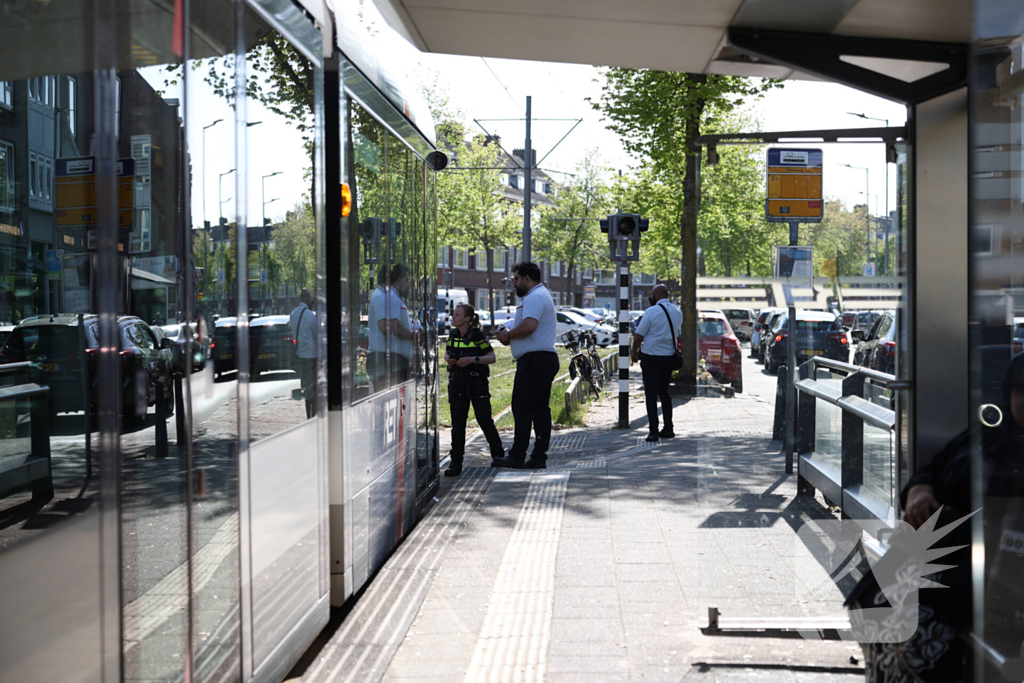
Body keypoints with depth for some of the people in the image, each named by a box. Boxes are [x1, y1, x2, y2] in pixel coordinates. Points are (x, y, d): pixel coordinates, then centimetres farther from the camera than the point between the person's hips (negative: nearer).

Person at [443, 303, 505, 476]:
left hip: (477, 382, -5)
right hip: (457, 382, 5)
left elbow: (492, 357, -7)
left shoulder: (477, 335, -8)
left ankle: (498, 455, 14)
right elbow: (447, 353, 22)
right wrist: (448, 359, -2)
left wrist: (473, 359, -21)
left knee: (484, 419, -5)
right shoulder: (453, 335, 7)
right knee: (457, 423, 4)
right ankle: (456, 463, 7)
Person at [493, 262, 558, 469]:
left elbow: (529, 326, -26)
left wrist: (508, 335, -11)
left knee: (522, 408, -9)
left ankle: (517, 456, -9)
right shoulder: (543, 295, 24)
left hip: (534, 360, -11)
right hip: (546, 358, 11)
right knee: (540, 409, 9)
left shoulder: (534, 298, -11)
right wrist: (509, 334, 10)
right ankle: (539, 456, 10)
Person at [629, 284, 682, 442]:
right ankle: (668, 429, 18)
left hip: (651, 357, -6)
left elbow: (639, 335, -10)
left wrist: (633, 352, 4)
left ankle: (653, 431, -5)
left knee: (651, 395, -1)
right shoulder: (677, 312, 6)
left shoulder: (651, 312, -13)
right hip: (669, 357, 6)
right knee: (664, 393, 17)